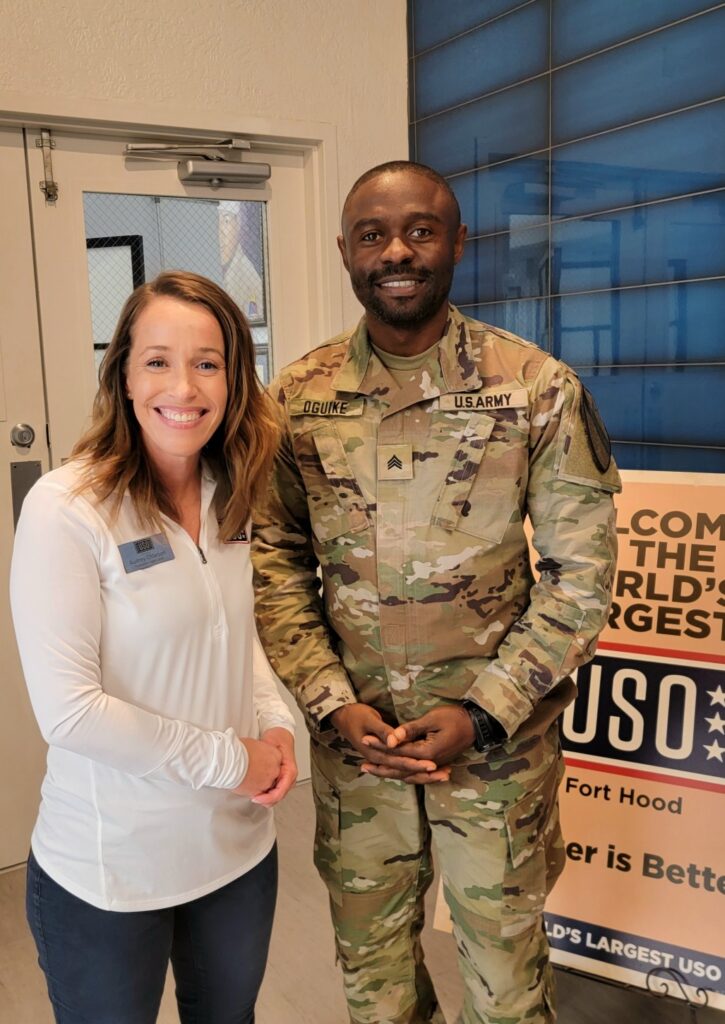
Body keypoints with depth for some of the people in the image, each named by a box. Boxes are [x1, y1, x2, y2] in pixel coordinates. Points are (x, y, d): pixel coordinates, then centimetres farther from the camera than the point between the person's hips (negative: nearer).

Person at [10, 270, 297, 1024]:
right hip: (108, 874, -5)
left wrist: (274, 722, -7)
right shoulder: (65, 509, -21)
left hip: (239, 847, 6)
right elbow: (68, 711, -23)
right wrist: (229, 759, -17)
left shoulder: (230, 497, -1)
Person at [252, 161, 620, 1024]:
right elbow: (274, 565, -1)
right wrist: (334, 706, -11)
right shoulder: (296, 398, -4)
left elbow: (582, 570, -9)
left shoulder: (538, 388, -10)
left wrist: (482, 714, -14)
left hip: (499, 741, -1)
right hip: (352, 739, 2)